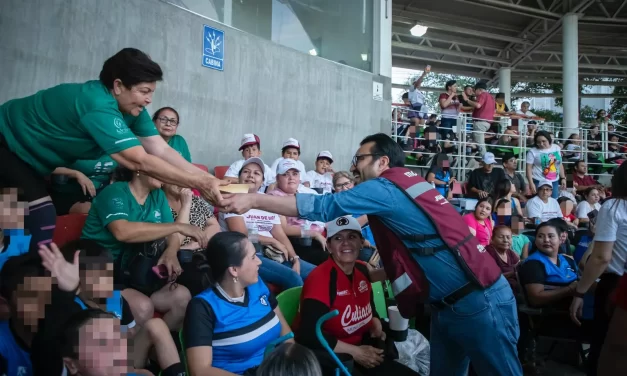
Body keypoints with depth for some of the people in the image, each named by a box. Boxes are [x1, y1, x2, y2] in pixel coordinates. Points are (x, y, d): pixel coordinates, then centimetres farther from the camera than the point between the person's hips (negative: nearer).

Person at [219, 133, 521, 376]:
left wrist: (253, 200, -19)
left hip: (479, 300, -9)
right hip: (450, 302, 9)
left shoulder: (386, 187, -16)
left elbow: (323, 207, -22)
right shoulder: (404, 185, 11)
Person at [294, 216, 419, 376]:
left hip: (360, 348, 8)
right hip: (326, 358, -7)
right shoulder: (320, 278, -20)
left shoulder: (362, 270, 2)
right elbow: (309, 334, -27)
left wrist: (377, 327, -3)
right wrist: (355, 352, -20)